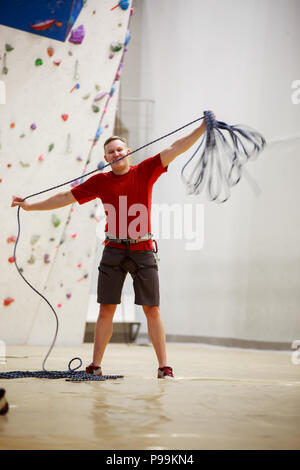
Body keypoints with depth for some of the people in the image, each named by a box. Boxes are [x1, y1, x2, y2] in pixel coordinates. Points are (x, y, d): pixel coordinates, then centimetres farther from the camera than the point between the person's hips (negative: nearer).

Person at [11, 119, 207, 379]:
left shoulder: (145, 171, 2)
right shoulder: (100, 181, 7)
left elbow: (175, 149, -2)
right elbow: (66, 197, 12)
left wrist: (203, 128, -10)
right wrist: (30, 206, 13)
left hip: (143, 250, -1)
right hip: (114, 250, 1)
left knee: (152, 309, -1)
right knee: (106, 310, 3)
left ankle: (164, 366, 4)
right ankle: (95, 366, 9)